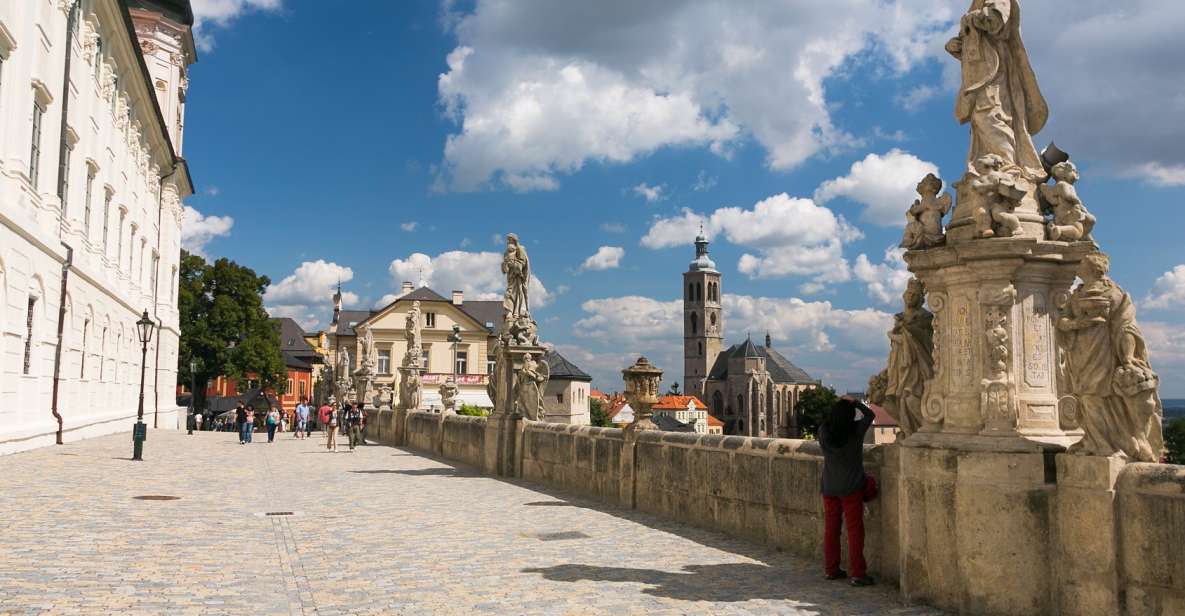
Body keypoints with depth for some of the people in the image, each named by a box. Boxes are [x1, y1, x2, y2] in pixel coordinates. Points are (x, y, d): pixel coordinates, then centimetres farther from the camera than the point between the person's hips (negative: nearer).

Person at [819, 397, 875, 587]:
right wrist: (853, 402, 13)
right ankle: (858, 574, 1)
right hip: (851, 487, -4)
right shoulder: (856, 430, -14)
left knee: (831, 528, 13)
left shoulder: (823, 431, -8)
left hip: (829, 487, 4)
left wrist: (839, 405, 18)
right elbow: (869, 414, 3)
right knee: (855, 530, 1)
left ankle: (830, 569, 21)